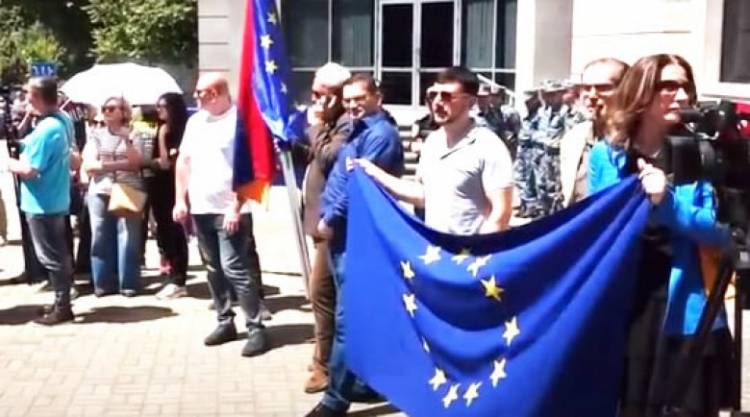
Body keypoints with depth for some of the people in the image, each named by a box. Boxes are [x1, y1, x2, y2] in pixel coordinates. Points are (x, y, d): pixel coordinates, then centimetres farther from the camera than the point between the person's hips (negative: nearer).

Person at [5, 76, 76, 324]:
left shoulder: (45, 130, -23)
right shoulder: (64, 121, 5)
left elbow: (29, 171, -22)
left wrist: (11, 164, -5)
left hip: (41, 203, -9)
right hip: (57, 199, 9)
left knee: (50, 256, 1)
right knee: (58, 253, 16)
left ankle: (62, 307, 9)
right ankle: (62, 300, 26)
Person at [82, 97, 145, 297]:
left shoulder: (133, 136, 6)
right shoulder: (96, 136, 10)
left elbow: (135, 163, -6)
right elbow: (88, 165, -1)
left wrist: (127, 140, -13)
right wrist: (119, 164, -9)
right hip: (100, 192, 2)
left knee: (128, 238, -4)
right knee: (101, 239, 2)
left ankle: (128, 283, 3)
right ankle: (103, 283, 10)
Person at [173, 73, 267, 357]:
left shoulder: (240, 121, -11)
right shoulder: (195, 122, 11)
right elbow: (184, 161, 17)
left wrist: (236, 208, -18)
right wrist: (181, 200, 10)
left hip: (229, 211, -7)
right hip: (200, 209, 7)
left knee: (234, 268, -10)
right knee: (214, 269, 12)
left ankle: (256, 327, -2)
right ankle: (225, 322, 23)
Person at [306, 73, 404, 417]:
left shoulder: (380, 133, -12)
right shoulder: (361, 130, 20)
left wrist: (331, 217, -13)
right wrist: (329, 217, 8)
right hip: (344, 230, 10)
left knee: (347, 315, -7)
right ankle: (365, 380, 25)